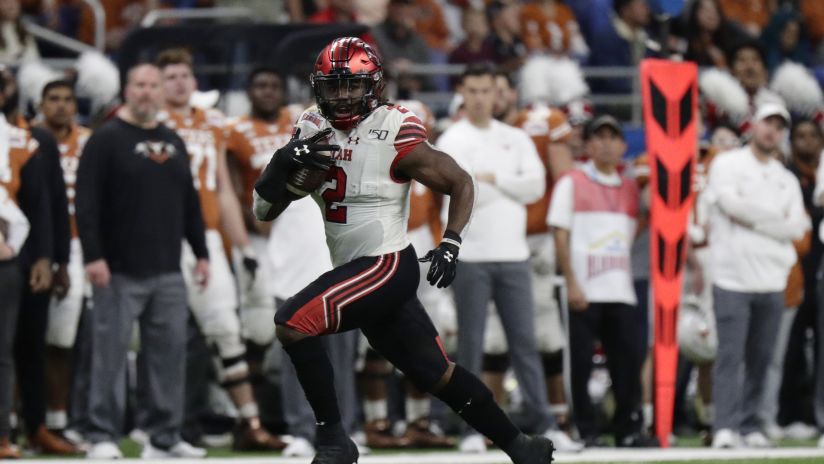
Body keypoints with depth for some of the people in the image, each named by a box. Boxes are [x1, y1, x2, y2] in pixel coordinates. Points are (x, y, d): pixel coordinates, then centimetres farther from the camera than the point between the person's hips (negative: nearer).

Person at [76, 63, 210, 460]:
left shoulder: (174, 143, 16)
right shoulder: (106, 140, -4)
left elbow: (190, 203, 22)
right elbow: (86, 202, -9)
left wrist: (201, 253, 16)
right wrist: (93, 256, -16)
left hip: (167, 273, 6)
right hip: (118, 272, -6)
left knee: (170, 351, 4)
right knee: (111, 352, -5)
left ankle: (165, 436, 11)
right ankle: (102, 437, -1)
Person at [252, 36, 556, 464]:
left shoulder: (394, 136, -11)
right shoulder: (311, 132, 5)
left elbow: (460, 183, -3)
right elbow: (263, 209, 5)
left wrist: (450, 244, -15)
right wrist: (284, 162, -12)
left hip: (387, 267, -7)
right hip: (355, 272, 7)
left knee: (293, 324, -21)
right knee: (438, 376, 12)